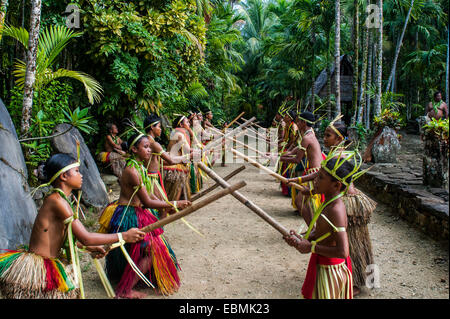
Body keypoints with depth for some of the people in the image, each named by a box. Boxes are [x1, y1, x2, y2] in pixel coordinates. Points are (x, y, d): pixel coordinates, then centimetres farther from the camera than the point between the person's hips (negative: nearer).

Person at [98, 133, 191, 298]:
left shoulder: (139, 167, 7)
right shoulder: (132, 171, -25)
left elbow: (148, 194, 11)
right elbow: (147, 202, -24)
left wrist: (166, 206, 2)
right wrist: (174, 204, -19)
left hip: (137, 214, 10)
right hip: (128, 216, -10)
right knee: (151, 251, -7)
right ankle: (124, 290, 3)